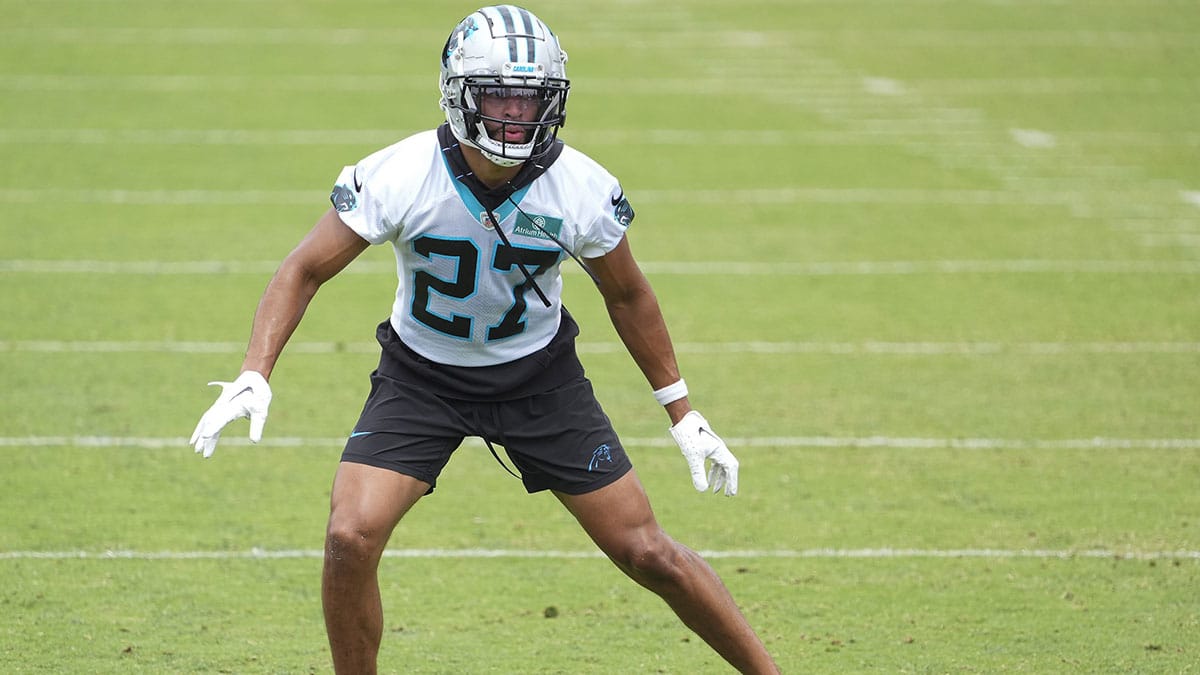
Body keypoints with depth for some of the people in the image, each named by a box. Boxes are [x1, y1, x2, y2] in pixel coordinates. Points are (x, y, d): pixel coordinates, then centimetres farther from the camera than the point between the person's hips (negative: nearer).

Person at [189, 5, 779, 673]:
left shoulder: (581, 189, -20)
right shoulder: (400, 177, -25)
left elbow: (628, 296, -1)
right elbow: (306, 271, -15)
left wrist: (684, 414, 4)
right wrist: (254, 377, -28)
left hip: (539, 376, 0)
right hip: (421, 377, 0)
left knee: (648, 553, -1)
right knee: (351, 537, -19)